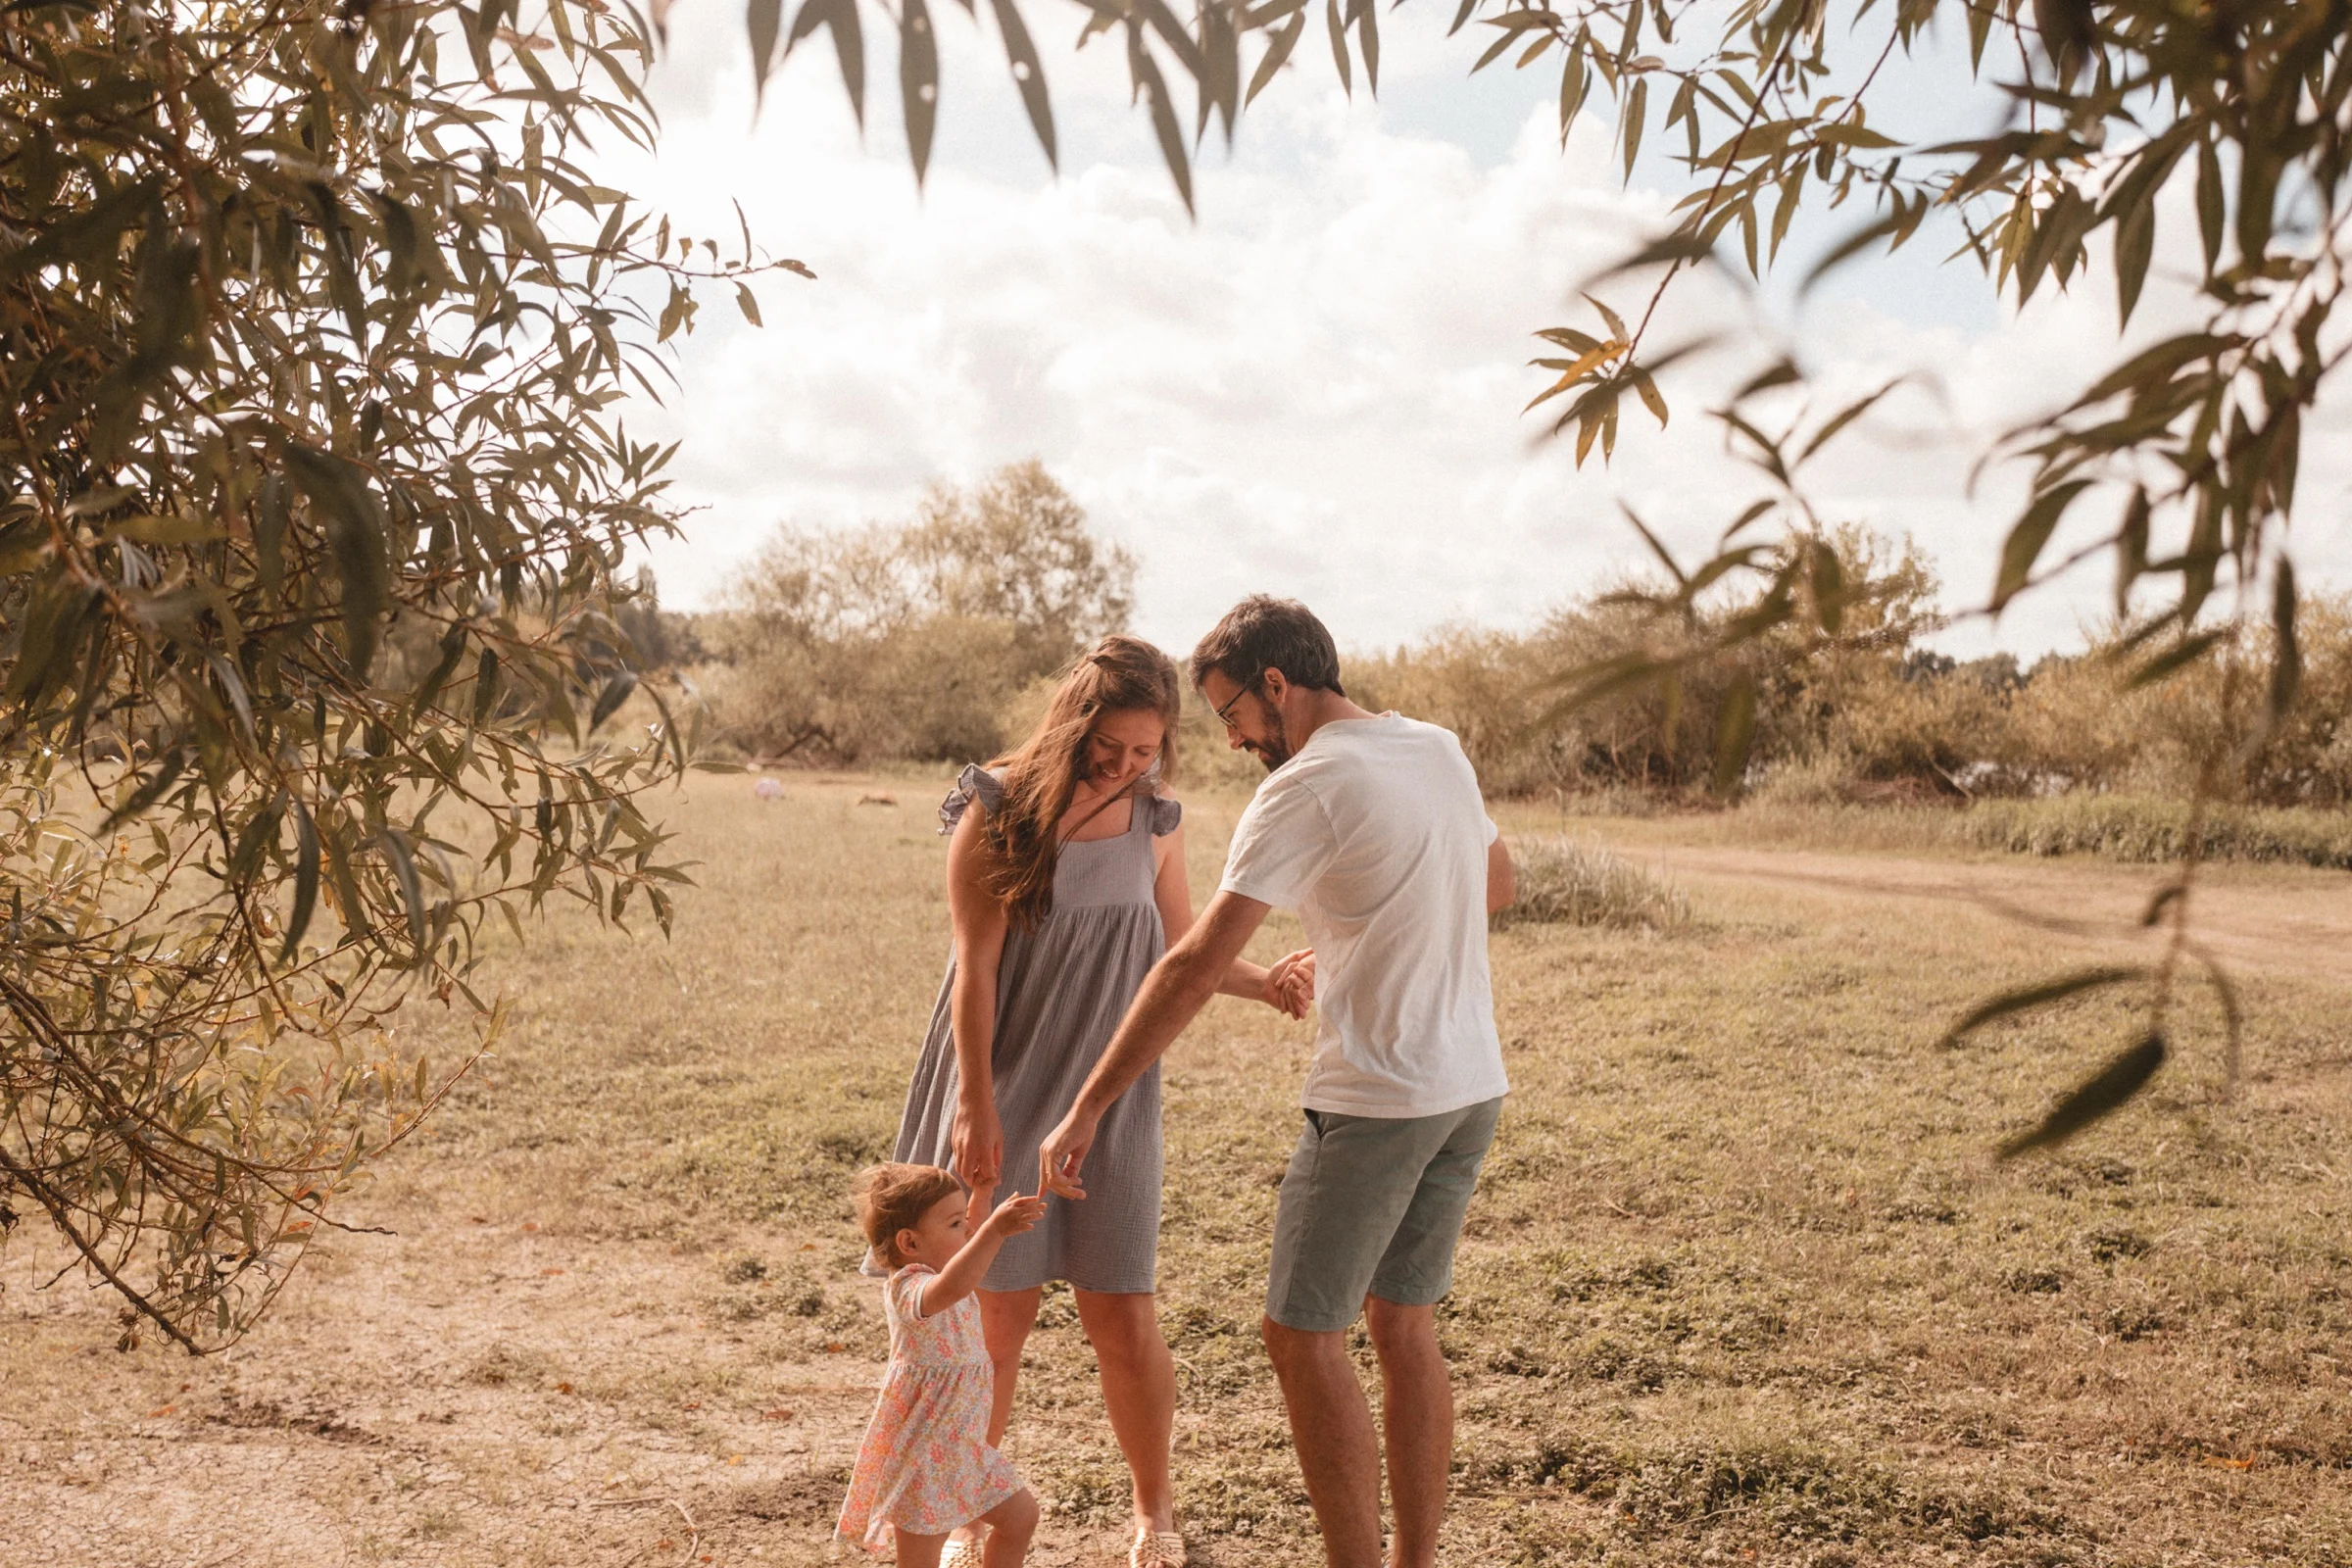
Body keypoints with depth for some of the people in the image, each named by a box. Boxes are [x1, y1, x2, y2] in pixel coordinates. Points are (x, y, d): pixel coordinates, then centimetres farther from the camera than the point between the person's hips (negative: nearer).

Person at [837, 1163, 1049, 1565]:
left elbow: (973, 1231, 23)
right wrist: (994, 1230, -56)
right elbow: (951, 1288, -49)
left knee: (1020, 1515, 18)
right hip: (919, 1453, -9)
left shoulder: (938, 1270, 5)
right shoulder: (908, 1288, -25)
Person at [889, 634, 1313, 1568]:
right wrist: (976, 1106, -14)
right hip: (1005, 1088, -2)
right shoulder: (999, 809, -10)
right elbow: (974, 964, -10)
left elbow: (1179, 945, 13)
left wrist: (1263, 982, -5)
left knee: (1123, 1318, 2)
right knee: (998, 1313, 4)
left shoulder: (1156, 818, 2)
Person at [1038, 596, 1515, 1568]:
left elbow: (1194, 968, -19)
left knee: (1302, 1335, 4)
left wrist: (1085, 1112, -17)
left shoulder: (1306, 787, -15)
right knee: (1403, 1325, 16)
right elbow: (1496, 886, 26)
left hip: (1375, 1098, -8)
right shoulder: (1440, 750, 8)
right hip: (1473, 1085, 8)